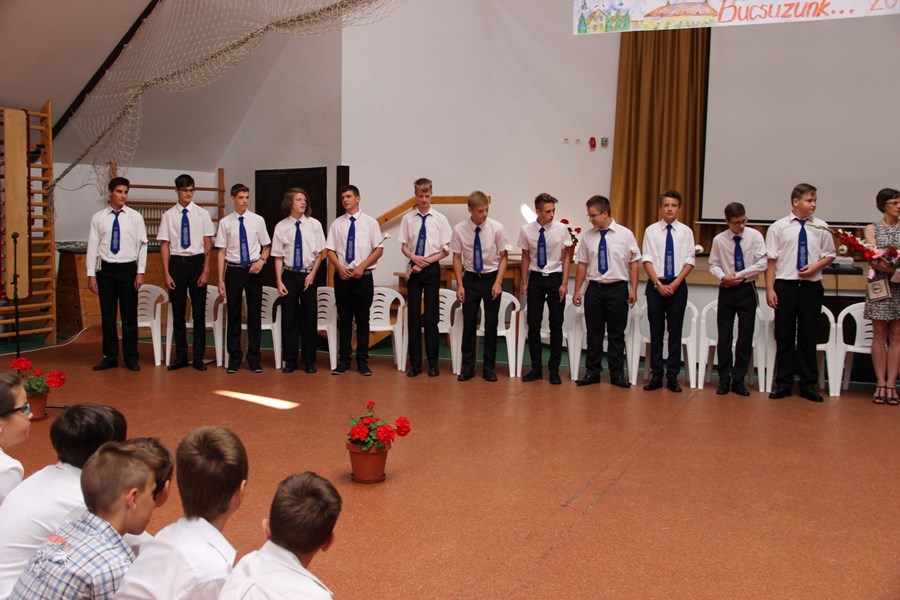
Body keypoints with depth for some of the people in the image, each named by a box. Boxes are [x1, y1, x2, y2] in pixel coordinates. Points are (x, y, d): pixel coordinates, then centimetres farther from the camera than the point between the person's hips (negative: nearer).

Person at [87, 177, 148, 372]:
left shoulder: (135, 217, 2)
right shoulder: (98, 217, 3)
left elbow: (142, 245, 1)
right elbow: (93, 246, 2)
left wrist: (140, 272, -6)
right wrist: (91, 275, -2)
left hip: (128, 269, -1)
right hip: (106, 270, 1)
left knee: (129, 316, 4)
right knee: (107, 316, 8)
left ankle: (131, 358, 14)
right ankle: (110, 357, 18)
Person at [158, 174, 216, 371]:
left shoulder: (202, 214, 1)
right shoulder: (168, 215, 1)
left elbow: (208, 244, 1)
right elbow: (164, 245, 2)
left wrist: (205, 271, -5)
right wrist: (166, 273, -3)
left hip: (197, 262, 0)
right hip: (177, 263, 1)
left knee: (199, 312, 5)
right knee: (178, 312, 8)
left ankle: (198, 357, 15)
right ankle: (181, 356, 20)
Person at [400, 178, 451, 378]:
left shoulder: (440, 219, -1)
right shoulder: (408, 218, 2)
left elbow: (445, 250, -1)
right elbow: (404, 247, 6)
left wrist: (427, 261, -11)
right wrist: (415, 258, -13)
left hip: (432, 269, -1)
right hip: (414, 269, 1)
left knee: (431, 317, 2)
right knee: (413, 316, 4)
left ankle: (433, 363, 12)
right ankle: (415, 363, 11)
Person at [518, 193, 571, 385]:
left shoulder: (561, 229, -8)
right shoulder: (526, 230, -5)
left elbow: (567, 256, -1)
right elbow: (526, 257, 5)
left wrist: (564, 283, -5)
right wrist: (524, 283, 6)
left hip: (555, 278, -1)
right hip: (536, 278, 1)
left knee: (556, 325, 4)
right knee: (533, 325, 4)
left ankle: (554, 370, 14)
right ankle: (536, 368, 17)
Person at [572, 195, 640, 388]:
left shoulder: (625, 234, -4)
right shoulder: (588, 236, 2)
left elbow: (634, 263, -1)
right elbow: (582, 264, 7)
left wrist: (633, 290, -5)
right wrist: (577, 290, 6)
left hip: (618, 288, -2)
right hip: (594, 288, 2)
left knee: (616, 334, 6)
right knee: (594, 332, 8)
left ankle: (617, 374, 16)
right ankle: (592, 372, 18)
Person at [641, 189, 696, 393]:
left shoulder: (686, 231, 2)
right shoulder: (651, 230, 2)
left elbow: (689, 261, 0)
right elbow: (647, 260, -2)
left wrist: (676, 283, -10)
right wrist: (658, 284, -11)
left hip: (678, 285, 0)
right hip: (655, 285, 0)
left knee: (675, 331, 4)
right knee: (656, 331, 4)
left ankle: (672, 377, 11)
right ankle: (656, 376, 11)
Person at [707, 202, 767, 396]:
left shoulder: (755, 236, -6)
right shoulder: (719, 240, -4)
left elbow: (762, 264, -10)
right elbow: (713, 264, 3)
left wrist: (739, 275, -14)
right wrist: (723, 276, -16)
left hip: (747, 290, 0)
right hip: (726, 289, 0)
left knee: (746, 336, 4)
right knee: (724, 336, 3)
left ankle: (738, 380, 14)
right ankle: (724, 379, 13)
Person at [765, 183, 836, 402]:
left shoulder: (821, 227, 4)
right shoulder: (778, 227, -1)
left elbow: (829, 255, 12)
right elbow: (771, 259, -1)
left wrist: (815, 267, -8)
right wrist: (769, 289, -6)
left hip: (811, 286, 1)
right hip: (785, 286, -1)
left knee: (809, 336, 7)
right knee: (784, 336, 6)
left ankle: (808, 385, 17)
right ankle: (783, 383, 16)